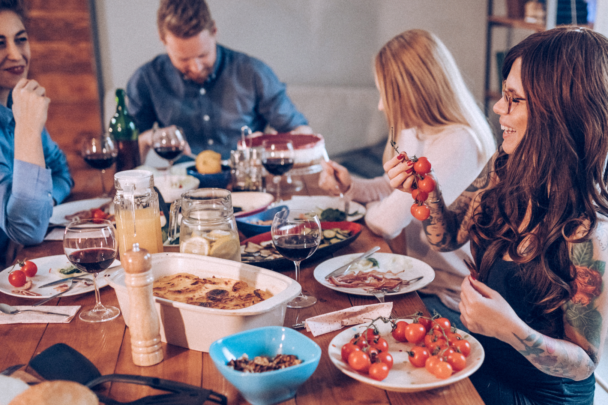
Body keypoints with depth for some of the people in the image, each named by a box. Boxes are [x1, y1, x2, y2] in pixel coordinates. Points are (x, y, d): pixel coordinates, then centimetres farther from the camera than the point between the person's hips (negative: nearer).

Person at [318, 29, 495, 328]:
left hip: (449, 300, -9)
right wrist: (350, 186, 6)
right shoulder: (422, 132, 8)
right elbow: (396, 188, 24)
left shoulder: (456, 143, -25)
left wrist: (371, 210, -4)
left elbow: (387, 222, -28)